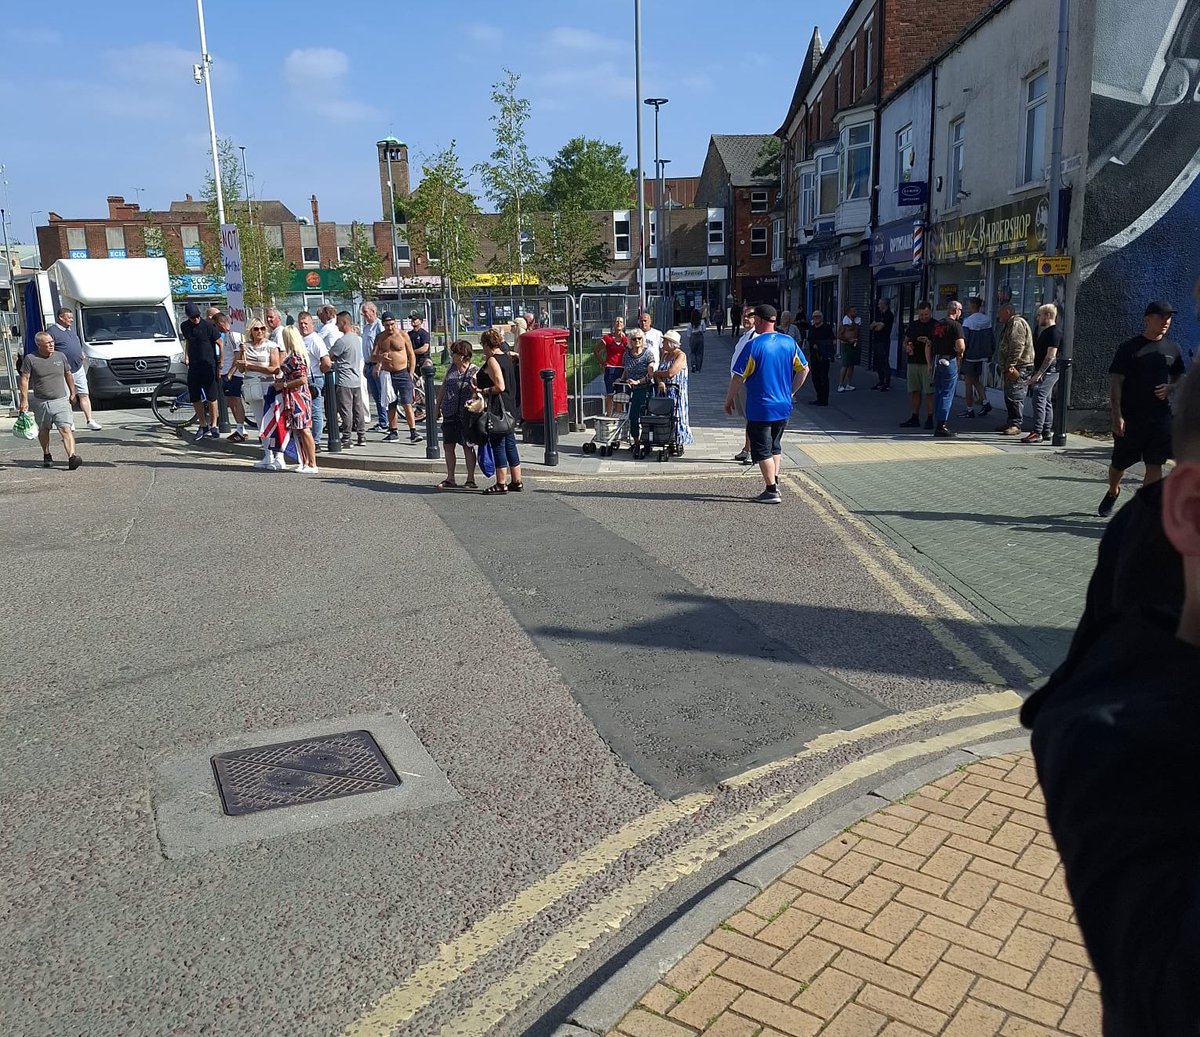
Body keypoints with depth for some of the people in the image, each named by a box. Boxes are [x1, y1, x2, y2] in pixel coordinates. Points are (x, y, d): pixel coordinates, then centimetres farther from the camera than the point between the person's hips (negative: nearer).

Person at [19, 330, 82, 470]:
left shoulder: (60, 356, 4)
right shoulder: (30, 359, -3)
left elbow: (68, 375, 18)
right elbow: (24, 380, -2)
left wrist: (72, 393, 22)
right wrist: (24, 400, -7)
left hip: (61, 401, 0)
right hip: (40, 402, 0)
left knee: (66, 429, -15)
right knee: (43, 431, 15)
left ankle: (72, 457, -26)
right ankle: (47, 455, 35)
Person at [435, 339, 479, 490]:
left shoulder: (474, 372, -10)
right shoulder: (452, 368, 10)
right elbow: (443, 387, 18)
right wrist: (437, 406, 19)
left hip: (465, 415, -7)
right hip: (449, 414, 7)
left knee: (467, 446, 1)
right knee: (448, 445, 8)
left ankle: (470, 480, 10)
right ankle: (450, 479, 17)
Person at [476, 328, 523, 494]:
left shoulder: (492, 361, -14)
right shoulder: (506, 358, 12)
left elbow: (500, 386, -22)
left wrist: (483, 390, -12)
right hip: (509, 408, 9)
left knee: (497, 445, -3)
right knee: (510, 444, 12)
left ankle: (501, 484, 1)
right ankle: (517, 482, 17)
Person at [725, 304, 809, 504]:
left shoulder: (754, 345, -15)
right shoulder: (790, 342, 2)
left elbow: (739, 377, -13)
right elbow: (804, 369, 10)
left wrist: (729, 399, 0)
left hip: (760, 409, -6)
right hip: (784, 406, 6)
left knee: (762, 450, 2)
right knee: (775, 446, 20)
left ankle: (772, 491, 1)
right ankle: (775, 484, 20)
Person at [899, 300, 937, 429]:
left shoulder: (936, 325, -1)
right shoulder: (913, 325, 15)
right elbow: (905, 341, 22)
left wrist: (928, 342, -21)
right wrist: (907, 347, 0)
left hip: (928, 364, -5)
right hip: (913, 362, 5)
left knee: (929, 393, -5)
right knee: (915, 392, 9)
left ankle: (929, 420, -1)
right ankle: (915, 418, 17)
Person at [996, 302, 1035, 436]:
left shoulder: (1017, 323, -12)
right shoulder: (1010, 324, 23)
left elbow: (1017, 346, -22)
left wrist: (1011, 365, -25)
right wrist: (1004, 366, 25)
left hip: (1020, 367, -11)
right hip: (1012, 367, 11)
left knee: (1015, 396, -12)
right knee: (1009, 396, 14)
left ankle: (1016, 425, -12)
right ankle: (1010, 423, 21)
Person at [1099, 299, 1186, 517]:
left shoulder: (1173, 349, 9)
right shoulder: (1129, 348, -5)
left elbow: (1180, 377, 22)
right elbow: (1116, 382, -8)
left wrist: (1170, 387, -3)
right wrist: (1117, 415, -15)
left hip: (1160, 416, 3)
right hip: (1130, 416, -3)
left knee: (1155, 465, -1)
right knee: (1119, 463, 7)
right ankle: (1113, 492, 36)